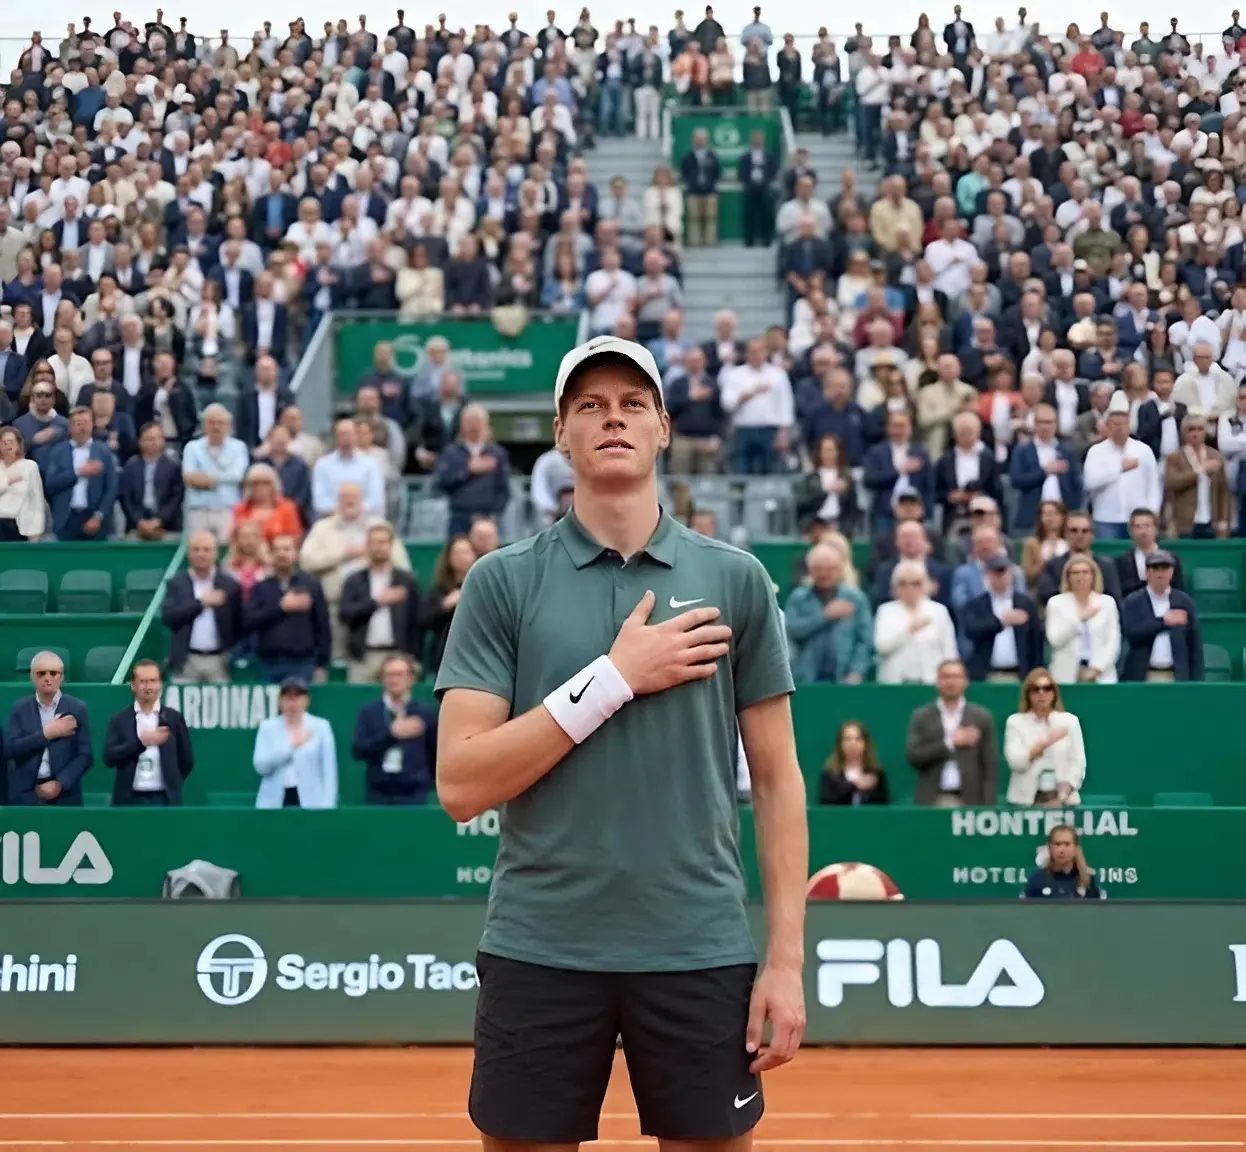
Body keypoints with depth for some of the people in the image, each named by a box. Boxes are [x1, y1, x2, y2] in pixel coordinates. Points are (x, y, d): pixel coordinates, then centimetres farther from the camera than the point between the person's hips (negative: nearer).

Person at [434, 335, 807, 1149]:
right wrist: (614, 677, -12)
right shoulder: (502, 581, 1)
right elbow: (461, 785, -6)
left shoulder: (735, 580, 4)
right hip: (540, 951, -1)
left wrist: (787, 957, -1)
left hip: (700, 951, 1)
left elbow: (777, 779, 6)